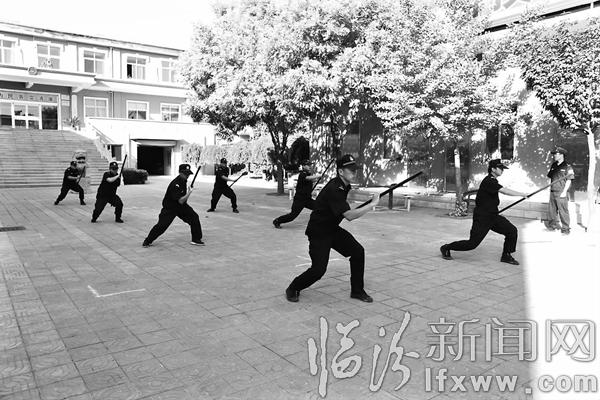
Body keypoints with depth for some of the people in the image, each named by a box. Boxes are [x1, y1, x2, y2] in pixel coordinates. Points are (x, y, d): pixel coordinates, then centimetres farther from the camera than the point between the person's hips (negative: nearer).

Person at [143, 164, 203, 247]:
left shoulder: (184, 180, -2)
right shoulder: (175, 184, -29)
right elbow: (180, 201, -32)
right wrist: (189, 192, -25)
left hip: (182, 206, 8)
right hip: (170, 207, -8)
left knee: (194, 217, -3)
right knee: (162, 225, -15)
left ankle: (196, 239, 9)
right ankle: (148, 241, 7)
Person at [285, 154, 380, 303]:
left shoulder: (344, 186, 2)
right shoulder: (333, 189, -28)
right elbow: (349, 216, -34)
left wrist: (352, 211, 13)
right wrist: (372, 204, -31)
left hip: (333, 229, 9)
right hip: (318, 233, -9)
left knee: (358, 251, -1)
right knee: (318, 269, -13)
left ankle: (357, 291, 14)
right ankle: (293, 289, 14)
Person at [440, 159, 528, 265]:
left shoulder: (493, 181, 11)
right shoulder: (488, 181, -19)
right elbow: (505, 191, -28)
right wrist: (521, 194, -18)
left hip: (493, 216, 9)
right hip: (482, 218, -9)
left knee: (512, 230, -1)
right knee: (472, 243, -7)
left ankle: (506, 256, 14)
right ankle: (446, 248, 11)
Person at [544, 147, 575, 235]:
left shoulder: (567, 167, -7)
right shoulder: (553, 165, 12)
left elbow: (569, 180, -9)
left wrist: (564, 192, -14)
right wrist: (550, 187, 12)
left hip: (561, 193, -7)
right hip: (553, 192, 7)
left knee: (563, 211, -2)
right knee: (551, 210, 13)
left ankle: (565, 229, 7)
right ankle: (553, 224, 27)